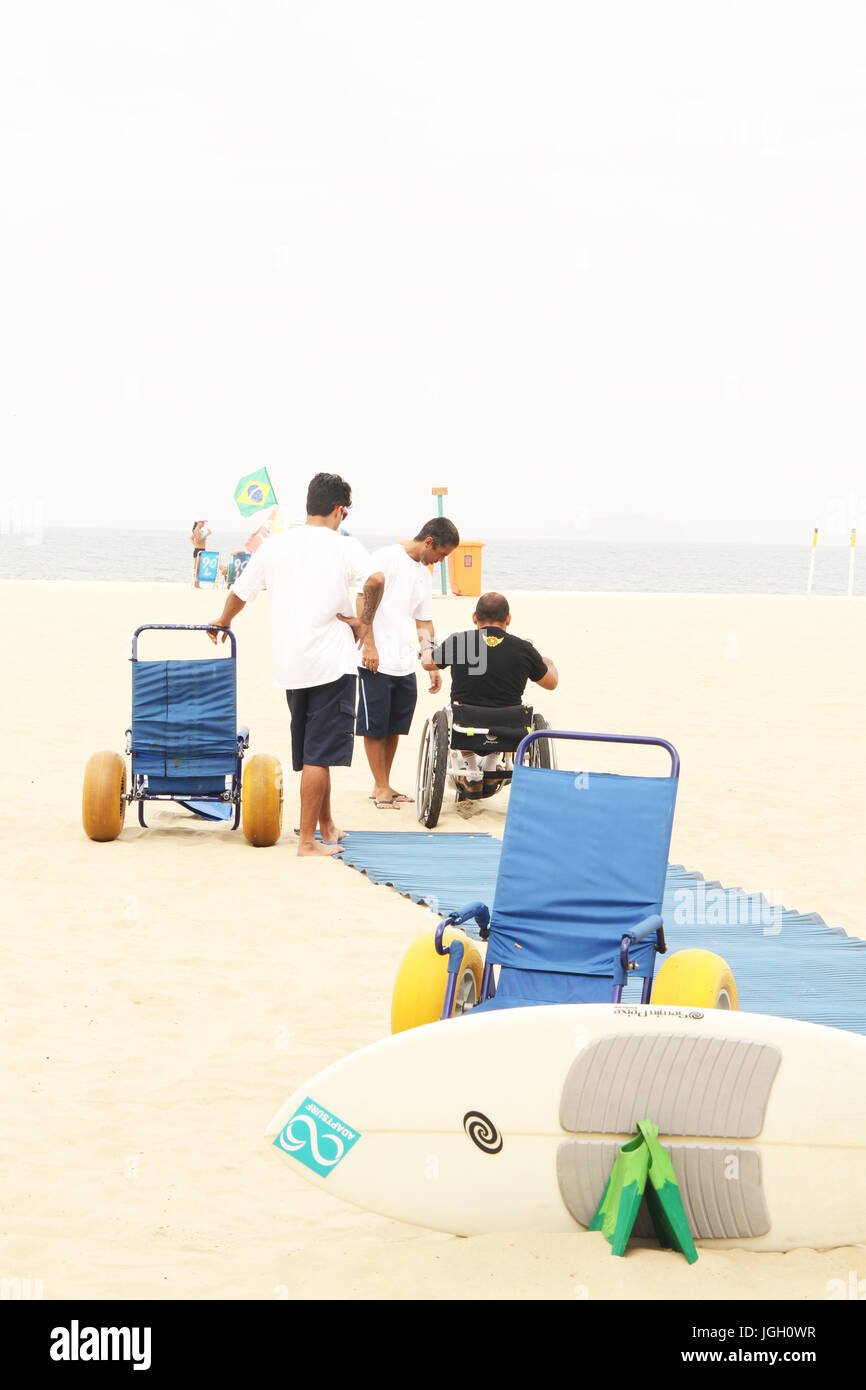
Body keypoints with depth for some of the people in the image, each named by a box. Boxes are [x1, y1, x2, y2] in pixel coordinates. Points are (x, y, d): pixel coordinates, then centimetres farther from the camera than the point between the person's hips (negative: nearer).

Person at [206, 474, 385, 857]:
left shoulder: (275, 545, 8)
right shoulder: (343, 546, -6)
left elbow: (240, 591, 19)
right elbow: (375, 580, -25)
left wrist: (222, 622, 38)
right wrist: (364, 622, -10)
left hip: (289, 664, 6)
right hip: (332, 663, -6)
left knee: (311, 751, 19)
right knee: (319, 753, -4)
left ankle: (326, 826, 33)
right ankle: (307, 840, -5)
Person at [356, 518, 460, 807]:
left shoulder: (424, 575, 17)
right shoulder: (386, 558, -7)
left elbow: (424, 623, 21)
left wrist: (432, 665, 16)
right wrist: (369, 644, -16)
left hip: (405, 664, 7)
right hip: (376, 661, -7)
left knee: (394, 727, 10)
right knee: (375, 726, -1)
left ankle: (384, 786, 19)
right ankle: (381, 788, 5)